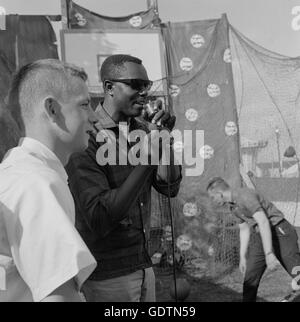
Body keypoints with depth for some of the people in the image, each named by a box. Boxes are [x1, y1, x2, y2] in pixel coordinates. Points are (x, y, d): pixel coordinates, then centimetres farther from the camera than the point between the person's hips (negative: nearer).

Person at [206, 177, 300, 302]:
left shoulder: (245, 195, -22)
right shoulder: (232, 205, 8)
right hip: (261, 236, 8)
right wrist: (242, 257, 17)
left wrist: (269, 254, -35)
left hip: (279, 231, -8)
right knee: (250, 276, 4)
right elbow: (244, 230, 17)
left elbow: (263, 222, -30)